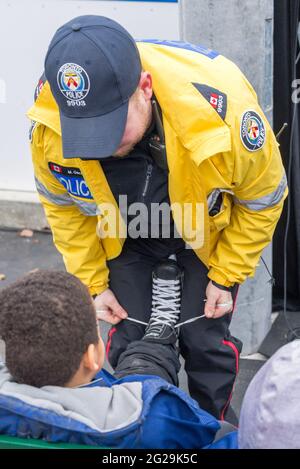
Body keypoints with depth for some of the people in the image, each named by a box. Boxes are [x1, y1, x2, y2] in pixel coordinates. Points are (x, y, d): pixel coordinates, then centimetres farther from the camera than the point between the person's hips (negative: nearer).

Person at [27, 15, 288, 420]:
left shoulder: (223, 109, -41)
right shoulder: (49, 127, -34)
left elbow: (263, 198, -19)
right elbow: (63, 204, -9)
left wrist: (226, 276, -11)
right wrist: (92, 283, -4)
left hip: (207, 228, -1)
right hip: (124, 235, 2)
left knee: (204, 338, 1)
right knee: (128, 339, 3)